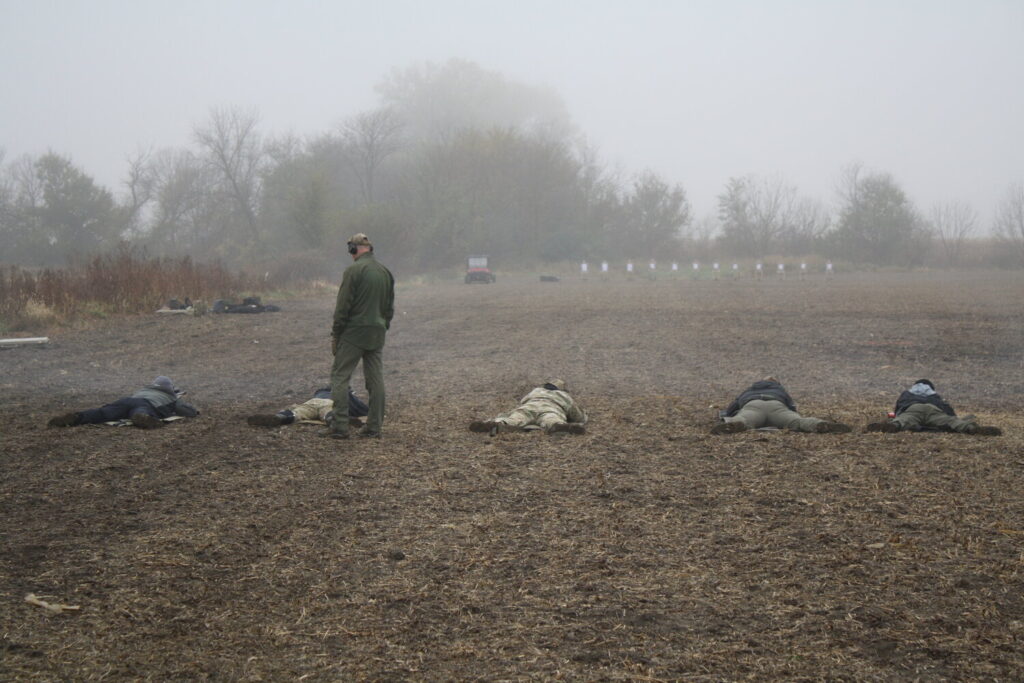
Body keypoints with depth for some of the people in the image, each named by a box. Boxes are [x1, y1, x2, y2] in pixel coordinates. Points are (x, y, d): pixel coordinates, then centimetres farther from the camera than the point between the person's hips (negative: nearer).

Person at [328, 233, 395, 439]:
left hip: (354, 332, -6)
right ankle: (374, 427, 10)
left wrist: (335, 334, -5)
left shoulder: (353, 271, -11)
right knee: (376, 379, 8)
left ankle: (339, 426, -5)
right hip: (378, 334, 6)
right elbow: (390, 307, 16)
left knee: (340, 376, -1)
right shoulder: (386, 272, 11)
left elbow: (343, 306, -12)